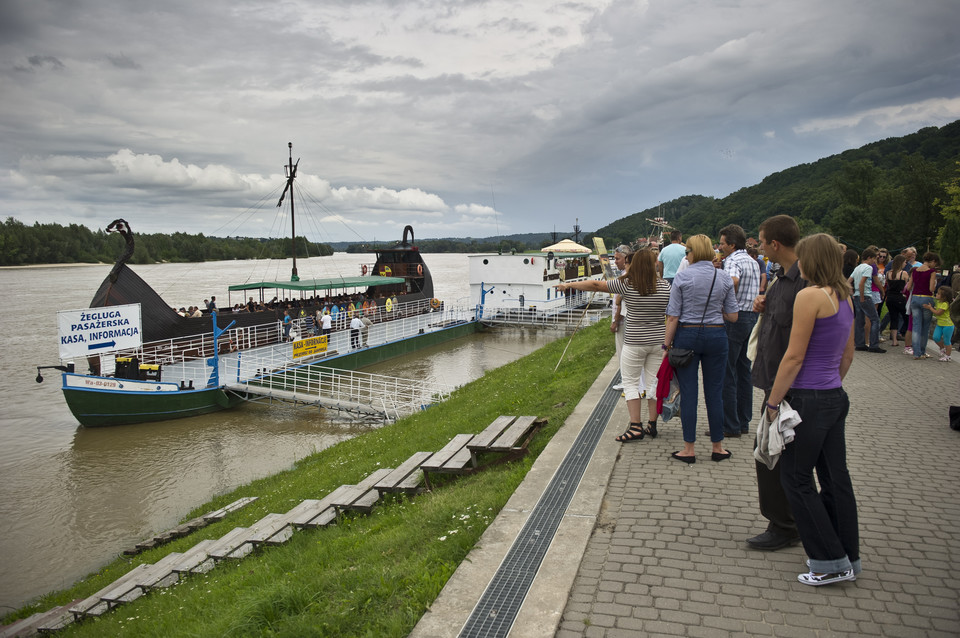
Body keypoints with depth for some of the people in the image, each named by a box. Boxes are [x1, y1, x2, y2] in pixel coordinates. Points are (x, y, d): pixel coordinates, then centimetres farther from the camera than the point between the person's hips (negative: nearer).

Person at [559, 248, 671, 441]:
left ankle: (636, 426, -2)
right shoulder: (665, 287, -1)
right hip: (659, 341, 4)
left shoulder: (627, 285, -9)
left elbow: (596, 285, -5)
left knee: (630, 382, 4)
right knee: (653, 382, 10)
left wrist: (570, 285, 5)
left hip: (635, 343, -3)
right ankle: (652, 425, 16)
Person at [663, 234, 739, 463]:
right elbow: (732, 316, 3)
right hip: (716, 336, 2)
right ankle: (718, 448, 19)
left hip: (687, 335, -2)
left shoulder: (682, 277, -7)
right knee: (714, 392, 10)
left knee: (688, 392, 4)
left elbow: (673, 317, -9)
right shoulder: (724, 278, 1)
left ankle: (689, 449, 9)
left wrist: (667, 344, -1)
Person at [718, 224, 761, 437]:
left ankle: (731, 425, 0)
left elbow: (733, 280, -34)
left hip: (734, 318, -9)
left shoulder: (733, 261, -14)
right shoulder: (753, 262, 16)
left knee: (727, 374, -3)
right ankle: (744, 422, 20)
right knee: (744, 371, 14)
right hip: (752, 316, 9)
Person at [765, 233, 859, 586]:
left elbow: (794, 357, -17)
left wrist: (773, 401, -11)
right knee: (835, 476, 15)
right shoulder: (845, 298, 10)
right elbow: (848, 355, 18)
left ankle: (831, 562, 10)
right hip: (836, 398, 9)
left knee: (796, 478, 4)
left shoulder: (810, 296, -16)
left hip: (810, 400, -9)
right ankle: (849, 558, 26)